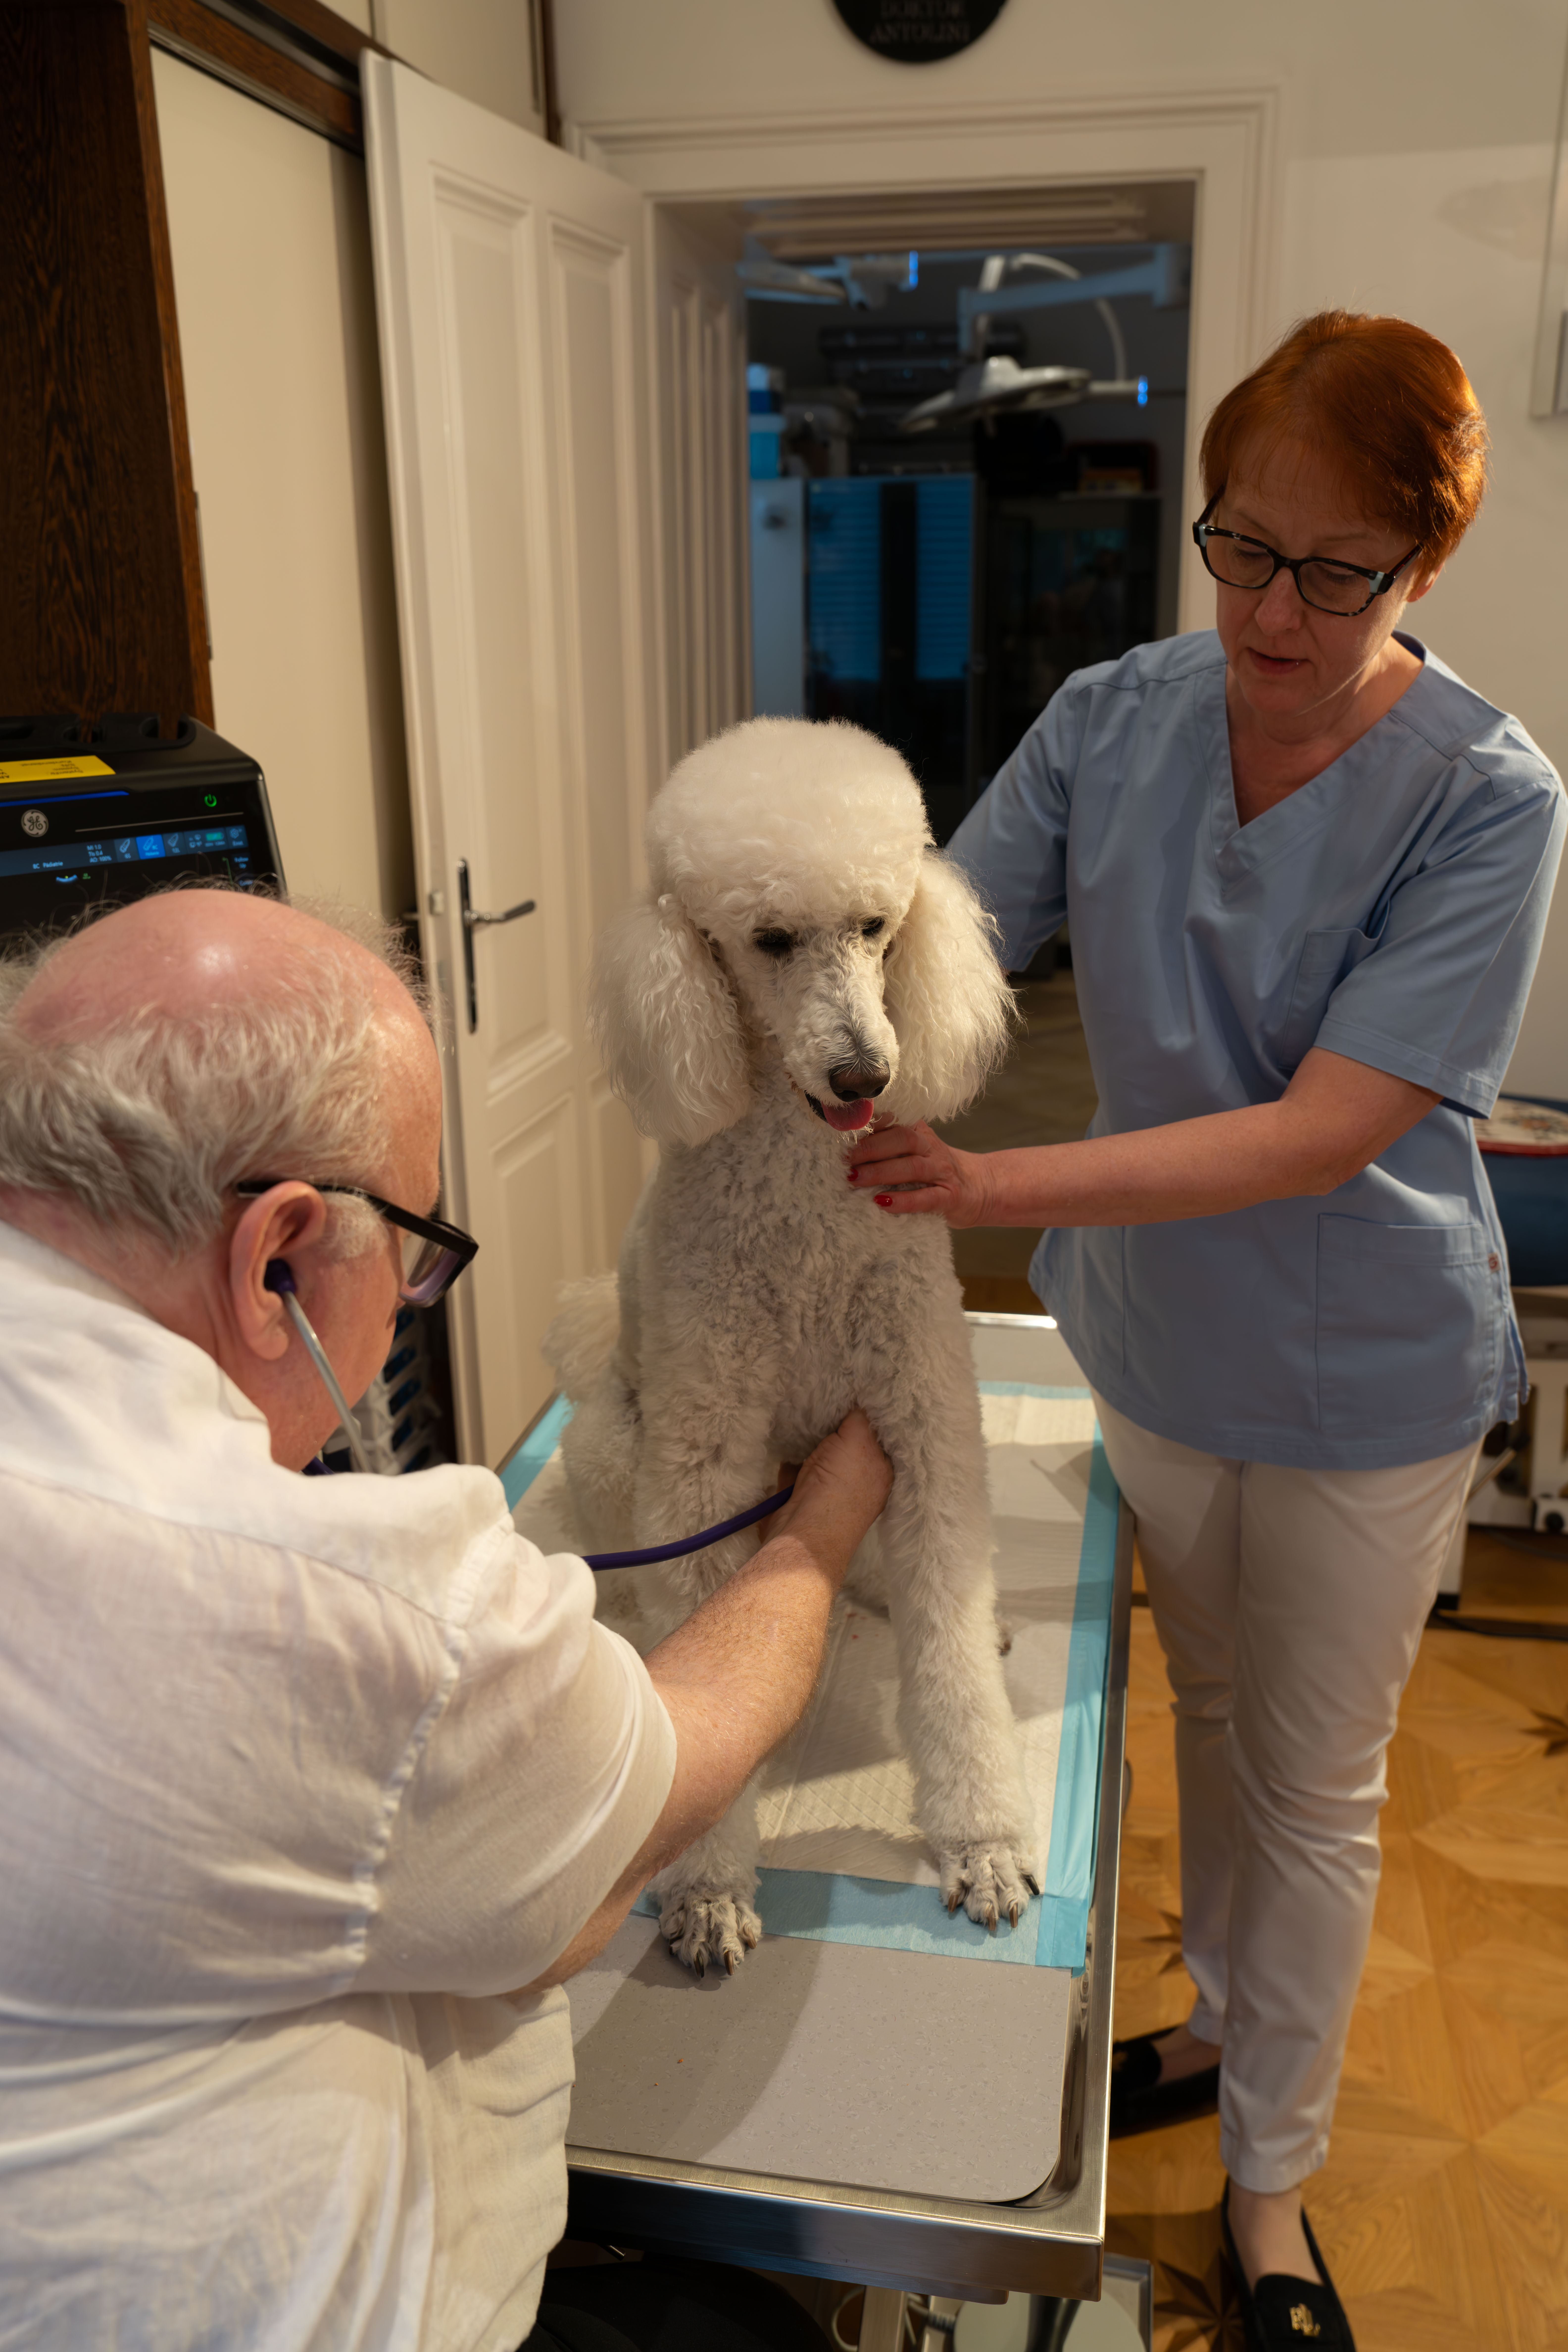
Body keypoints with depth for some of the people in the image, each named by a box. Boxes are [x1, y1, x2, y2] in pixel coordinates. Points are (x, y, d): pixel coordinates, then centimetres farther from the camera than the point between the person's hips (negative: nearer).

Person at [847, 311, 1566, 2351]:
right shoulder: (1110, 723, -9)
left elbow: (1328, 1129, -28)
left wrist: (994, 1184, -36)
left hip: (1366, 1378, -3)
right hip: (1156, 1338, 4)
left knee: (1314, 1781, 15)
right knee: (1212, 1711, 25)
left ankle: (1271, 2184, 38)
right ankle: (1228, 2017, 52)